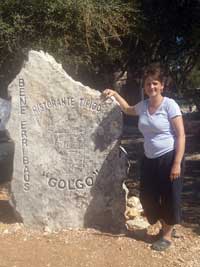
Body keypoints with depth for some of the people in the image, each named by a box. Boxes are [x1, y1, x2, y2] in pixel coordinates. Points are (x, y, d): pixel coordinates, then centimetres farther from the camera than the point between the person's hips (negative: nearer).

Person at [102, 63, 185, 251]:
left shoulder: (169, 104, -12)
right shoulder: (143, 106, 6)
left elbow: (181, 135, -14)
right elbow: (127, 109, 30)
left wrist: (177, 163, -19)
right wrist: (115, 94, 18)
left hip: (168, 159, -6)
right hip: (149, 160, 7)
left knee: (169, 198, 4)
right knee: (148, 198, 12)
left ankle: (167, 235, 23)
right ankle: (164, 227, 36)